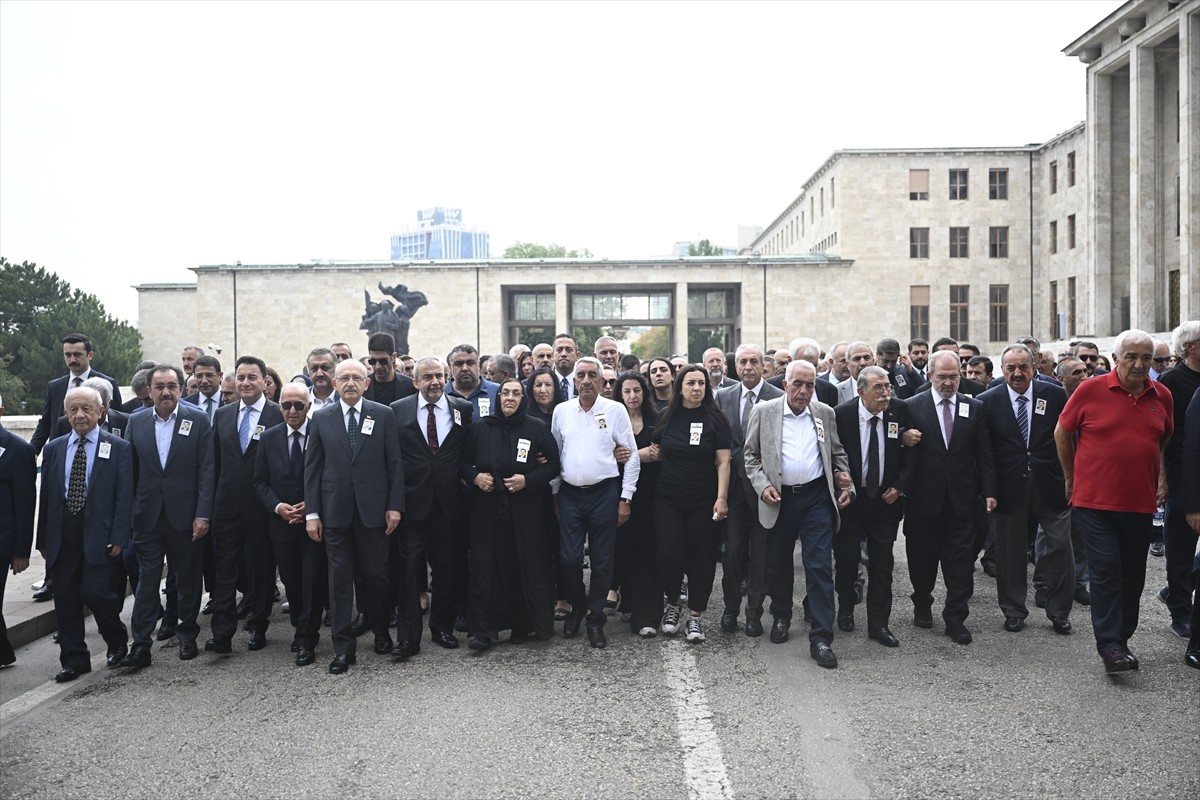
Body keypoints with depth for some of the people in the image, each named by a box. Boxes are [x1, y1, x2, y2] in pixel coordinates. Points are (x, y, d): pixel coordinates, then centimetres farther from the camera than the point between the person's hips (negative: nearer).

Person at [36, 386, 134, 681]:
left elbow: (124, 497, -6)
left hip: (100, 535, -4)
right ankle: (73, 659, 20)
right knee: (65, 598, 7)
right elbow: (46, 496, 11)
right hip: (62, 536, 4)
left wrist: (119, 537, -12)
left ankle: (117, 641, 19)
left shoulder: (119, 448, -2)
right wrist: (43, 539, 8)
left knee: (95, 591, -9)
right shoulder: (53, 449, 11)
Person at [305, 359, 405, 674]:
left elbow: (395, 464, 0)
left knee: (375, 575, 8)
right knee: (339, 578, 4)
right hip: (335, 511, 1)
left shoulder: (383, 415, 1)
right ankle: (343, 647, 12)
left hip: (373, 509, -1)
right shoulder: (321, 418, 5)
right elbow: (312, 467, 5)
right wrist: (311, 512, 0)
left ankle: (381, 632, 29)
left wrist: (395, 505, -5)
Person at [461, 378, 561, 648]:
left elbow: (554, 465, 3)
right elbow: (464, 461, 15)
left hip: (524, 507, -1)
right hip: (486, 507, 1)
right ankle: (482, 629, 7)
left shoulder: (537, 428, 2)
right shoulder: (480, 428, 6)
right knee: (485, 565, -1)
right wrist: (474, 476, -4)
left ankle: (523, 625, 17)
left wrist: (528, 479, -10)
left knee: (527, 565, 2)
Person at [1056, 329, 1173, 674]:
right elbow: (1061, 433, 3)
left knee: (1132, 576, 11)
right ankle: (1110, 646, -1)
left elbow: (1165, 440, 21)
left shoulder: (1162, 396, 5)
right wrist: (1071, 477, 9)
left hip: (1141, 503, 4)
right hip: (1096, 500, -4)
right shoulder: (1090, 390, -7)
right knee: (1105, 571, -7)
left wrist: (1161, 476, 8)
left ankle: (1122, 638, 25)